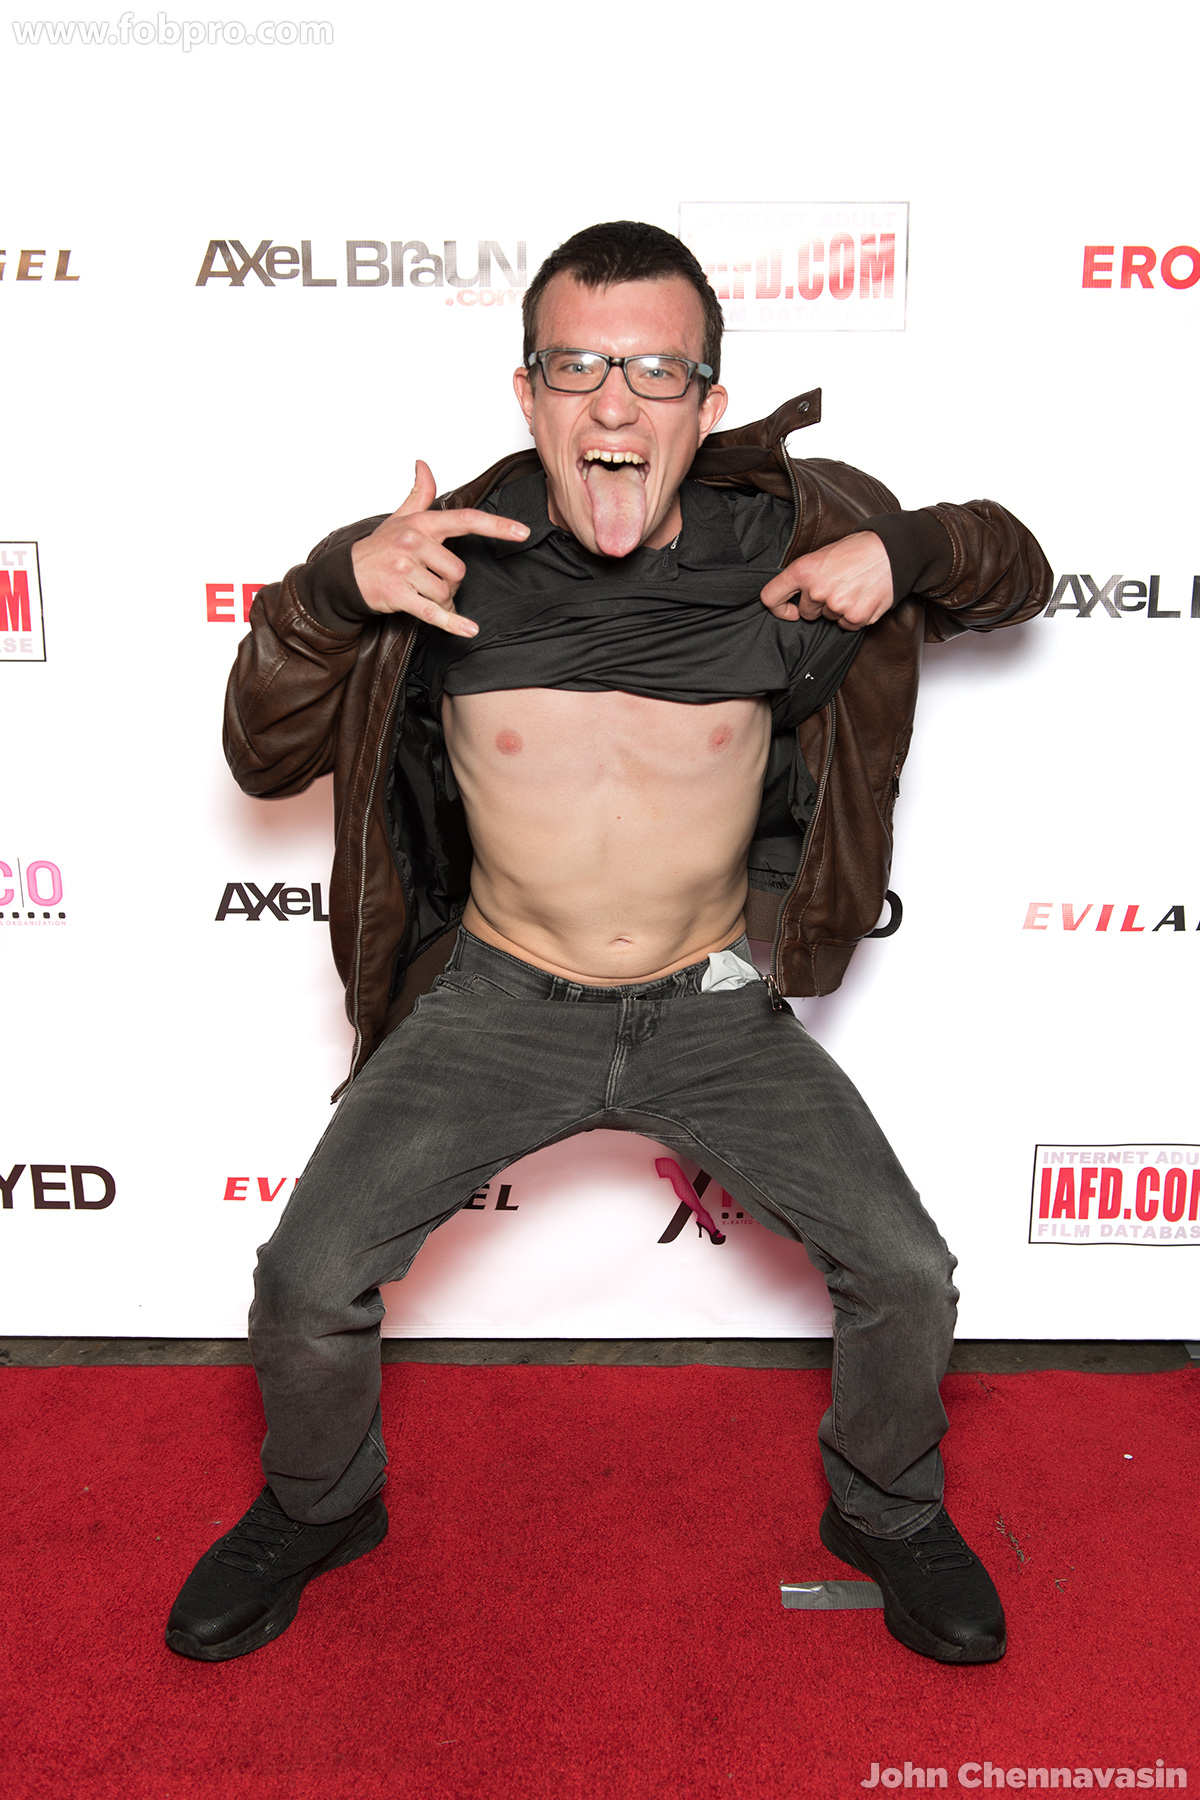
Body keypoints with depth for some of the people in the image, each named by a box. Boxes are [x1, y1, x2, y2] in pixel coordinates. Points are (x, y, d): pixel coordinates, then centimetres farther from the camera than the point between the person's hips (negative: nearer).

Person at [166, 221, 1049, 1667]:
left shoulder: (785, 536, -10)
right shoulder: (449, 560, -11)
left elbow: (1016, 572, 5)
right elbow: (264, 757, -5)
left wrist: (907, 548, -18)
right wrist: (332, 588, -24)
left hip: (714, 1007, 1)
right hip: (498, 1002, 0)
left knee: (906, 1276, -6)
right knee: (306, 1281, -9)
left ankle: (888, 1510, 29)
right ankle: (317, 1505, 27)